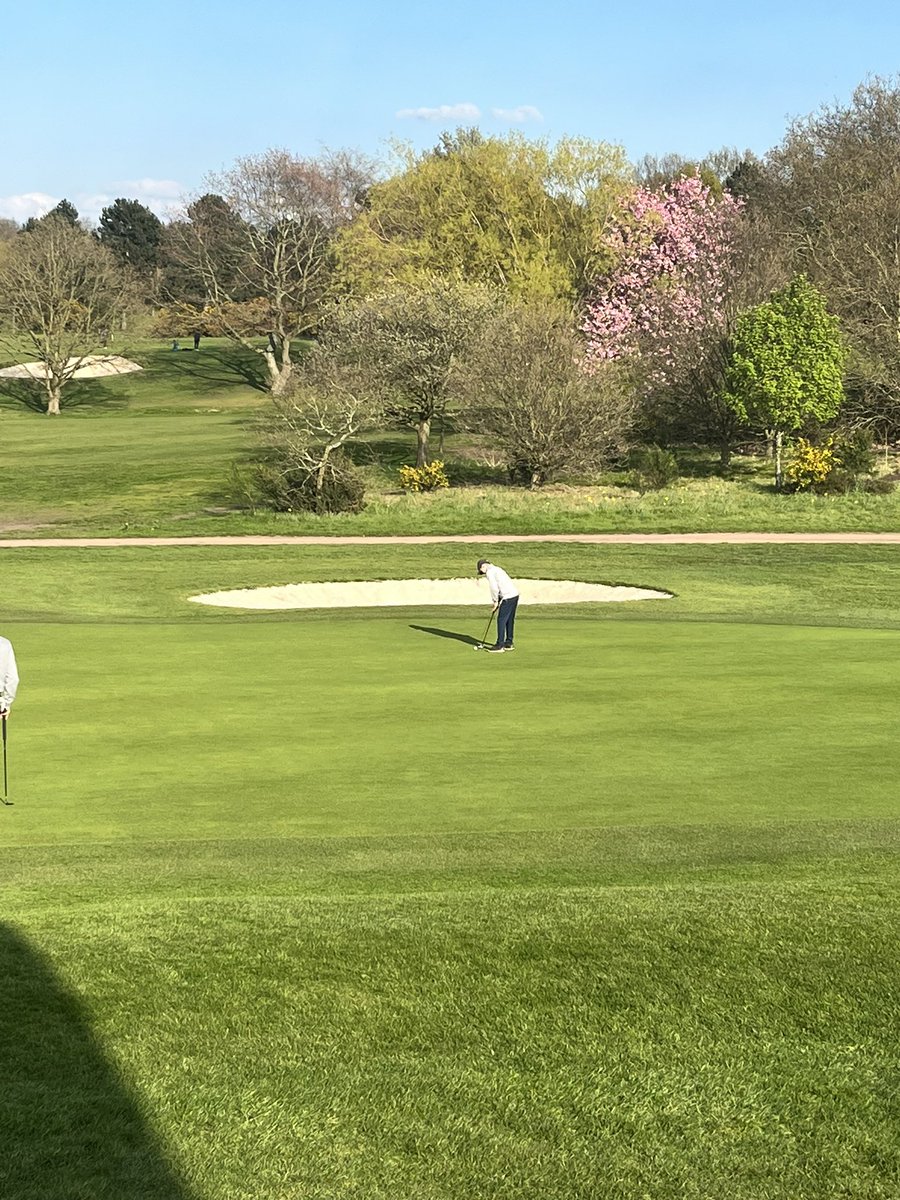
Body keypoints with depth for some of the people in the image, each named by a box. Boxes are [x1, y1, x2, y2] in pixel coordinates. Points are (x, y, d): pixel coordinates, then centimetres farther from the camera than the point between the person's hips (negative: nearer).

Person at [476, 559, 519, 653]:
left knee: (501, 620, -6)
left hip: (508, 597, -10)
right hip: (515, 594, 10)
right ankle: (509, 643, 24)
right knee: (509, 620, 16)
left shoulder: (489, 572, -6)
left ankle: (499, 646, -6)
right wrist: (498, 601, 15)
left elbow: (494, 588, -12)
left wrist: (495, 602, 1)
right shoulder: (496, 569, 24)